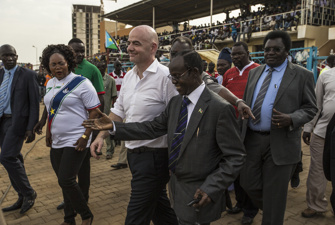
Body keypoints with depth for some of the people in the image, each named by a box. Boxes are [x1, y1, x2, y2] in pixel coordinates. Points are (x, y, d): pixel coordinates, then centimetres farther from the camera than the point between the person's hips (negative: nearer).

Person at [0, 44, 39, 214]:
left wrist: (31, 128, -12)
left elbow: (34, 103, -7)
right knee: (14, 159, 10)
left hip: (18, 121, -6)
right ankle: (23, 198, 22)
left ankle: (29, 193, 4)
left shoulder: (28, 75, -5)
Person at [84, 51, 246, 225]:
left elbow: (235, 157, -17)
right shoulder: (175, 102, 3)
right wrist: (113, 126, -1)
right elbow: (152, 128, 4)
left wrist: (211, 189, -24)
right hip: (176, 187, 7)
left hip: (198, 196, -6)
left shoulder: (220, 108, -20)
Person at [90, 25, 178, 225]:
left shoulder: (165, 76, -18)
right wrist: (102, 135, 5)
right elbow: (119, 111, 16)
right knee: (160, 207, 24)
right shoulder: (129, 76, 8)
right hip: (134, 153, 8)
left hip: (154, 156, -7)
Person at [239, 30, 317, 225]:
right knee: (248, 183, 12)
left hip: (281, 143, -4)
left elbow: (310, 108, -2)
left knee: (274, 193, 7)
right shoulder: (254, 73, 11)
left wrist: (291, 119, -22)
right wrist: (240, 132, 10)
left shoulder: (302, 75, -3)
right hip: (251, 139, 5)